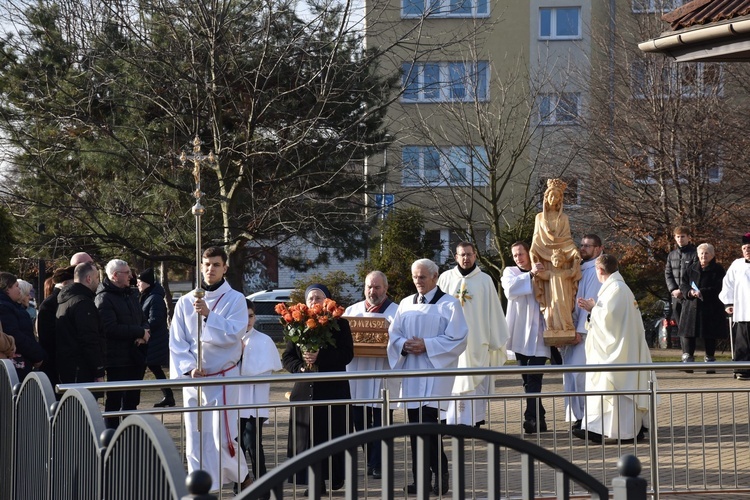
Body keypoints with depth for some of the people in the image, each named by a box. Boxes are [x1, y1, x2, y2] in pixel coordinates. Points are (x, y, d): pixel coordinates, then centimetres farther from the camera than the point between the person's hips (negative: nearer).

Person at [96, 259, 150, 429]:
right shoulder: (104, 298, -10)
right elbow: (111, 328, -21)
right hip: (117, 359, -8)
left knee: (131, 400, 13)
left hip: (135, 356, 8)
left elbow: (143, 320, 19)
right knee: (114, 401, -3)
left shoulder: (130, 295, 17)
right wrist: (139, 332, -17)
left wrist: (144, 333, -5)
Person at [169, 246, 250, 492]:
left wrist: (208, 314, -25)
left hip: (224, 377, -3)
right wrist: (189, 368, -11)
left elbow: (234, 333, -14)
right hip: (193, 378, 3)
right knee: (195, 439, 4)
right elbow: (176, 342, 4)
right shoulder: (186, 302, 6)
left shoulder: (234, 299, -1)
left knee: (222, 437, -6)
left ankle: (241, 476, 18)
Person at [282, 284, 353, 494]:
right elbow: (287, 357, 9)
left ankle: (335, 477, 7)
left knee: (332, 434, -3)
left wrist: (319, 358, -19)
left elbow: (347, 354, -8)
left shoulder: (340, 324, 2)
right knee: (306, 436, -2)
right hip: (305, 389, 3)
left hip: (333, 388, -3)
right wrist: (300, 367, -12)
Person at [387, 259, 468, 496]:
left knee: (429, 421, -13)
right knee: (415, 424, 5)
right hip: (411, 372, 5)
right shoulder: (406, 305, 15)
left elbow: (457, 339, -7)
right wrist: (404, 345, -8)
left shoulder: (449, 304, -1)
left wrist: (427, 345, -15)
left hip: (436, 371, -5)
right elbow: (394, 334, 14)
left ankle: (440, 473, -2)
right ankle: (420, 478, 10)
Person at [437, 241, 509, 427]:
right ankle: (450, 422, 2)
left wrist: (497, 341, 5)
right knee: (453, 383, -1)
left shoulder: (485, 280, 4)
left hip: (477, 341, 0)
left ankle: (476, 422, 5)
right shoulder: (446, 279, 5)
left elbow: (494, 311, 6)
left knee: (476, 382, 1)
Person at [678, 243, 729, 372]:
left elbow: (719, 288, -8)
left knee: (710, 336, 2)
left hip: (711, 309, -3)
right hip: (691, 307, 3)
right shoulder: (691, 269, 12)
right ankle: (687, 359, -3)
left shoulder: (718, 270, 1)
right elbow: (683, 285, 10)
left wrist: (702, 293, -18)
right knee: (688, 333, -5)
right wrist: (689, 292, -12)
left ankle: (710, 359, 11)